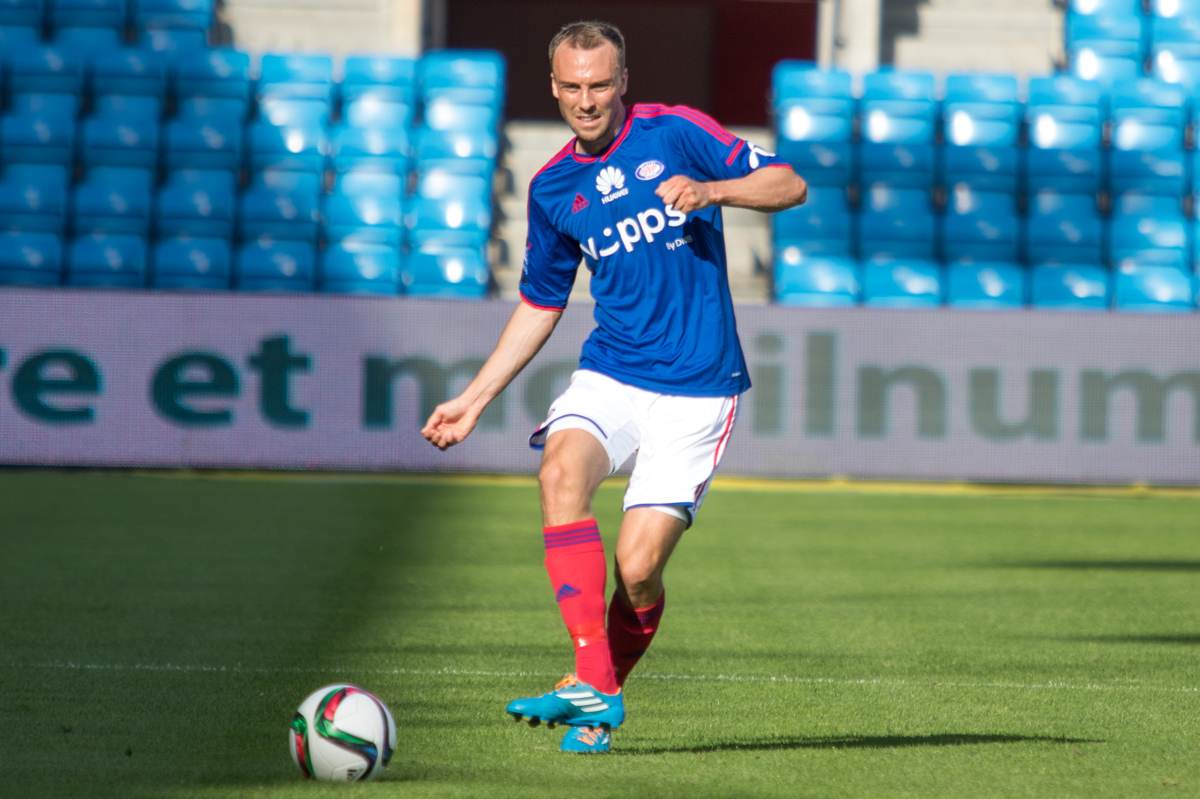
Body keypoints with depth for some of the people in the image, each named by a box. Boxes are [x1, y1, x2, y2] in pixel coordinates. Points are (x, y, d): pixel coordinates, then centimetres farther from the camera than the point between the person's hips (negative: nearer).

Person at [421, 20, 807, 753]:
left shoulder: (674, 133, -2)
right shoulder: (553, 190, 11)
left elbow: (789, 185, -6)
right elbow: (540, 304, 23)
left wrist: (708, 190, -24)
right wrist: (476, 399, 18)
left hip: (697, 390, -3)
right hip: (609, 376, 3)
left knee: (638, 567, -12)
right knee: (562, 471, -29)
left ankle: (605, 696, 17)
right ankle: (592, 681, -33)